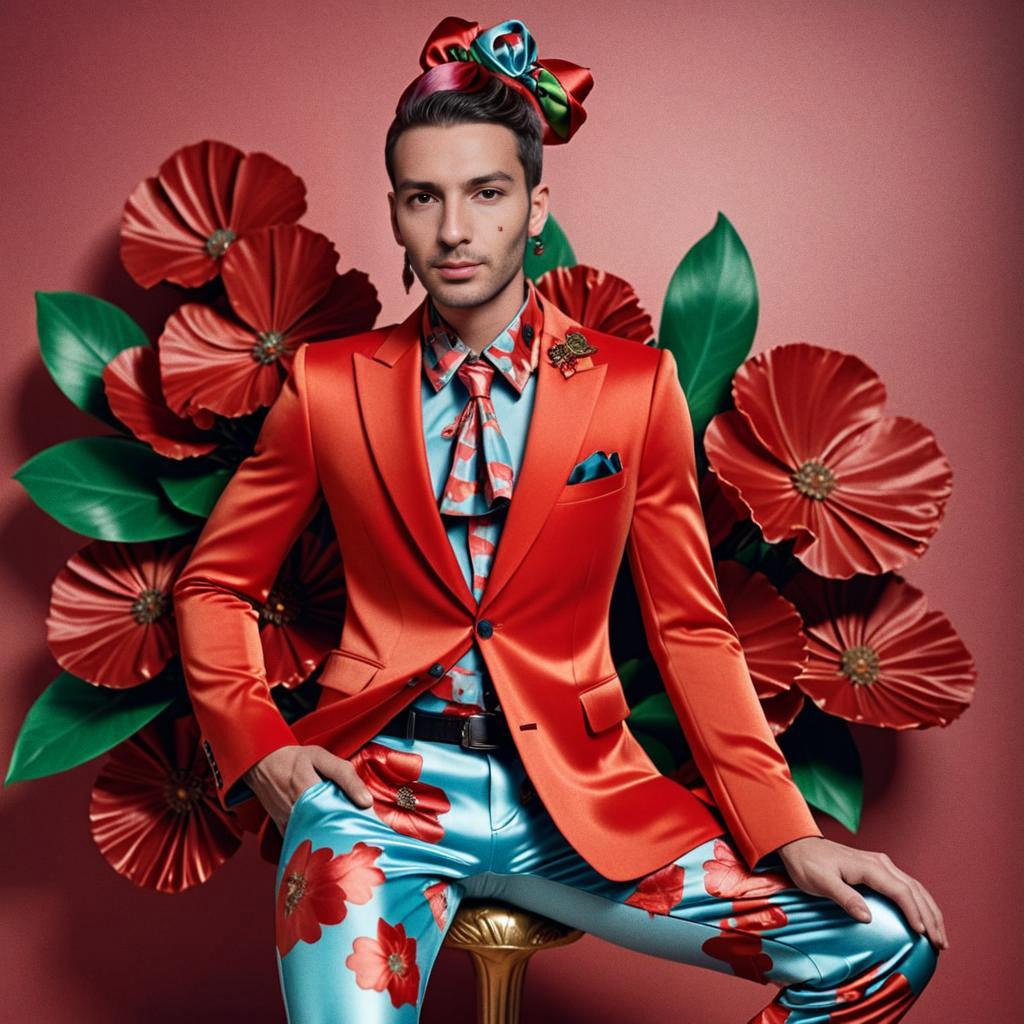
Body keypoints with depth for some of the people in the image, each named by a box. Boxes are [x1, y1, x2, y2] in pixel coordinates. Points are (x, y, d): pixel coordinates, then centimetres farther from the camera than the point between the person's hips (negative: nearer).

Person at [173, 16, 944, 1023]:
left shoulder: (633, 385, 4)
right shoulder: (328, 383, 5)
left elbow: (689, 627, 6)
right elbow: (213, 583, 13)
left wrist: (788, 836, -3)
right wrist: (260, 748, -4)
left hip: (574, 794, 1)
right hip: (376, 787, 0)